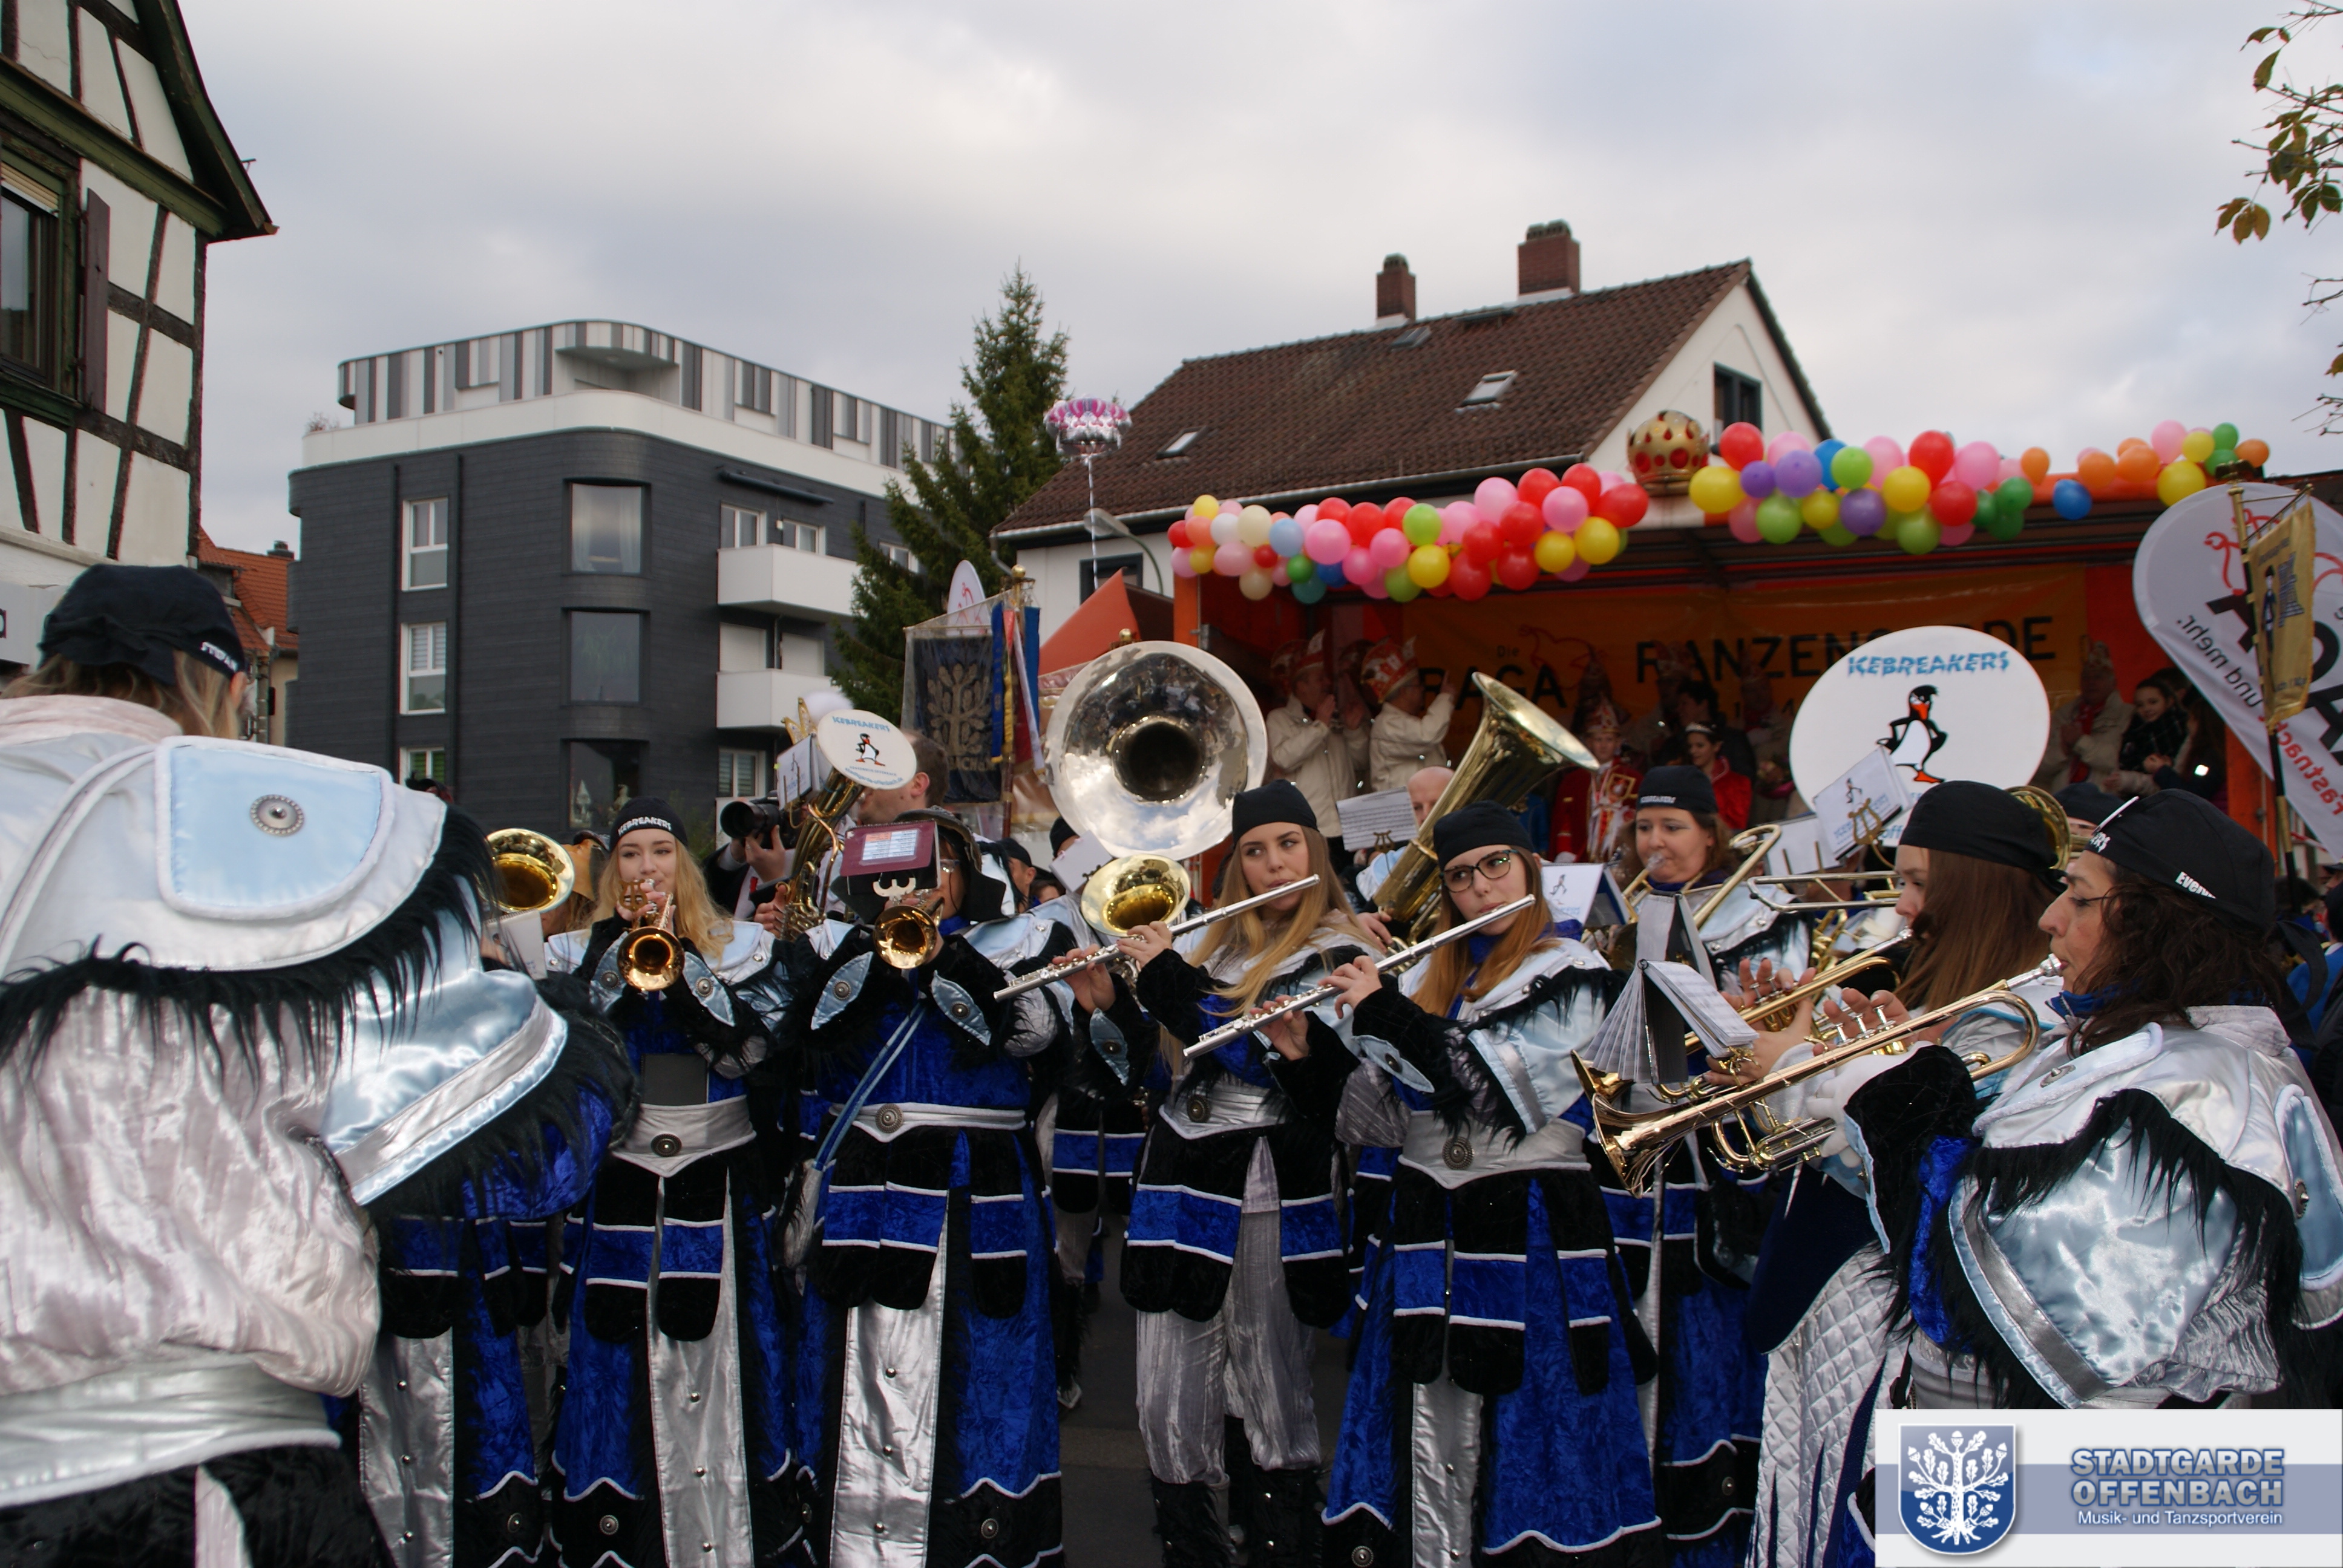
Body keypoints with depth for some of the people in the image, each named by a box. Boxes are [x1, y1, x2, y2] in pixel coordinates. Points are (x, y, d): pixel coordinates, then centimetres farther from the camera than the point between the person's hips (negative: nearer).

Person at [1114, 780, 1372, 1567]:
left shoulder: (1338, 955, -6)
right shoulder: (1222, 939, 16)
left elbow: (1260, 1056, -18)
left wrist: (1166, 973, -13)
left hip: (1264, 1188, -6)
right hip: (1181, 1171, 6)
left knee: (1271, 1391, 1)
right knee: (1169, 1401, 7)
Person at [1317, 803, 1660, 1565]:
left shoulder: (1571, 976, -3)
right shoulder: (1430, 977, 14)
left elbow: (1503, 1087, -18)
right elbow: (1383, 1116, 11)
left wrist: (1386, 1015, -18)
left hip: (1529, 1228, -5)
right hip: (1429, 1227, 5)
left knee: (1530, 1447, -2)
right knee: (1429, 1450, 6)